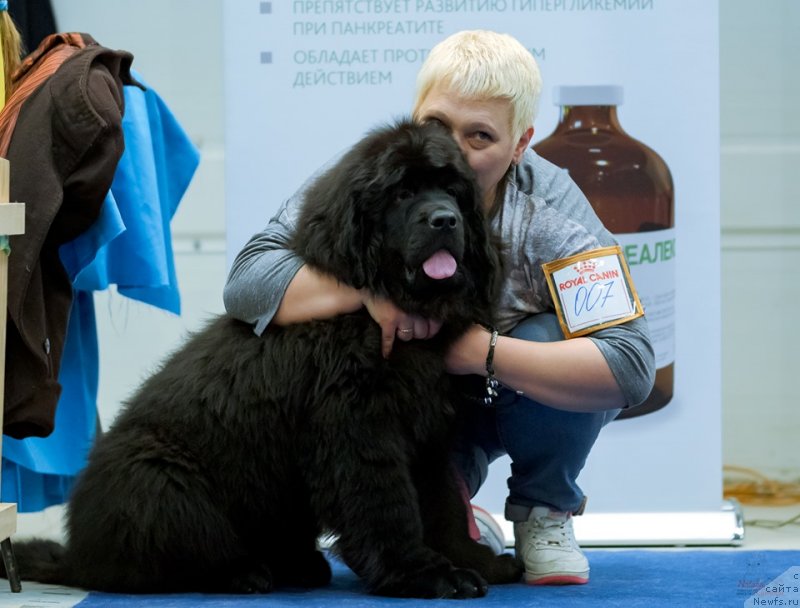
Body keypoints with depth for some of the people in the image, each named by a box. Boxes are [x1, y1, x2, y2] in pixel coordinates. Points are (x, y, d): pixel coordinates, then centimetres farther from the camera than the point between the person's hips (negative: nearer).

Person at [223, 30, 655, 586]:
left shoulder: (550, 215, -26)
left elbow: (630, 368, -35)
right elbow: (248, 280, -29)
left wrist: (482, 351, -40)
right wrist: (368, 288, -43)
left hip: (518, 405, -1)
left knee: (558, 334, -31)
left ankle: (545, 512, -4)